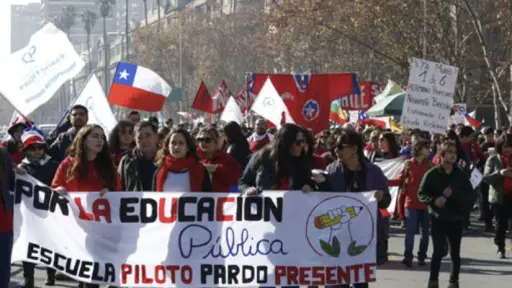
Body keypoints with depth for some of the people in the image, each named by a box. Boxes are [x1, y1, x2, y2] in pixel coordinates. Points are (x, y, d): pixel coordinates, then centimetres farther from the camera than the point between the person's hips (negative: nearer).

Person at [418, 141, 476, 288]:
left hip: (456, 219, 2)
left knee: (455, 252, 8)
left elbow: (471, 195, -1)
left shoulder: (461, 174, 2)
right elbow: (422, 194, -1)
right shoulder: (432, 174, -4)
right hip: (438, 218, -2)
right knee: (438, 250, -10)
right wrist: (434, 200, -20)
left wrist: (454, 193, -16)